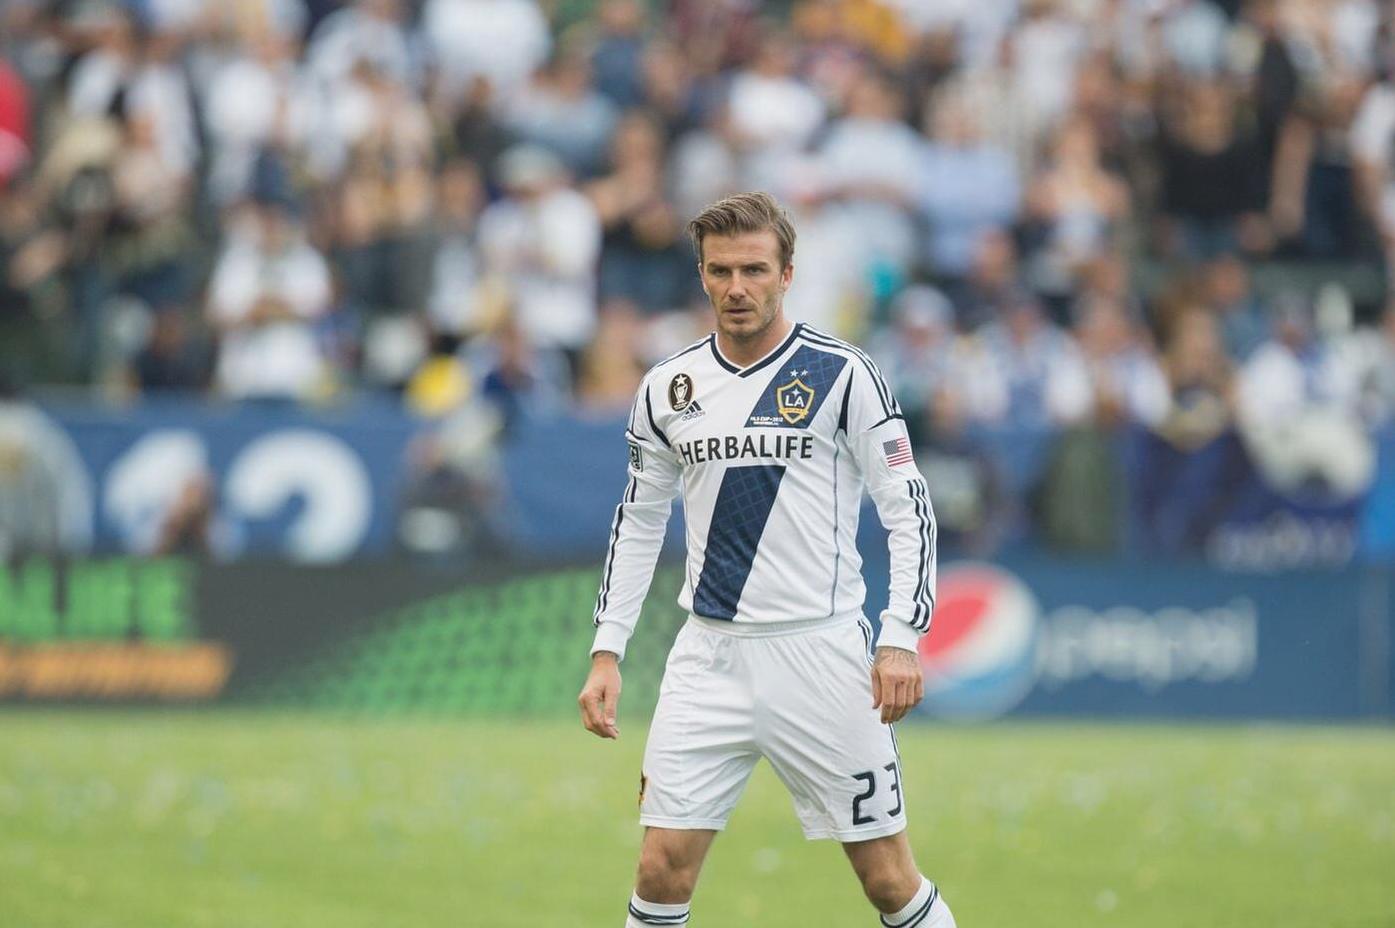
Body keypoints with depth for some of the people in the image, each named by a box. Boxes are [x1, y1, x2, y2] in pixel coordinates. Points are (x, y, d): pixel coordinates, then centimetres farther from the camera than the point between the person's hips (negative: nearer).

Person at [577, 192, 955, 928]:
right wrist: (606, 652, 9)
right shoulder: (667, 388, 7)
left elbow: (908, 510, -3)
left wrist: (902, 639, -13)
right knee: (662, 868, -5)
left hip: (822, 653, -3)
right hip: (710, 657, 3)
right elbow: (638, 522, 16)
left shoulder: (841, 374, -4)